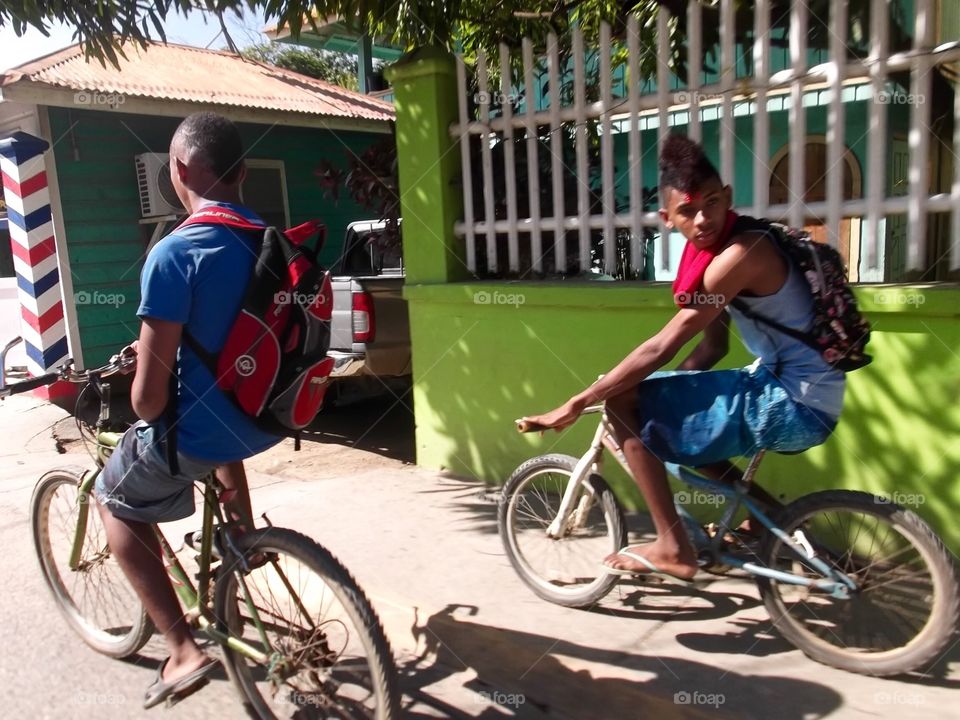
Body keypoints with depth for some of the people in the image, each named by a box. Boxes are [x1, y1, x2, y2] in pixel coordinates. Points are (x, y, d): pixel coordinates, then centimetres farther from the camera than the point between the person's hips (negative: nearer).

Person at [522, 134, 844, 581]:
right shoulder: (717, 247, 9)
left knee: (624, 402, -16)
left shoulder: (741, 255, -21)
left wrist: (575, 405, -19)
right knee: (667, 422, 23)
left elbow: (660, 350, -24)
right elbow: (712, 346, 14)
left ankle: (672, 548, -5)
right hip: (787, 391, 10)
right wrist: (666, 395, 7)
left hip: (797, 406, -10)